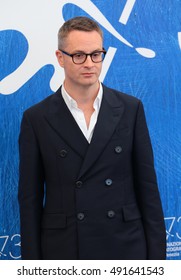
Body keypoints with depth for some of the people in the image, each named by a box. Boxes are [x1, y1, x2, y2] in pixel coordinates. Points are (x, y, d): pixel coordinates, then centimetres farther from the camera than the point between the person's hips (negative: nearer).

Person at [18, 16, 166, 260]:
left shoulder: (130, 109, 2)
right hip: (63, 250, -1)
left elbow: (147, 185, 3)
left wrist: (156, 254, 0)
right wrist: (32, 259, -2)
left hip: (126, 248, 1)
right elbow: (30, 197, 1)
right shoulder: (36, 119, -1)